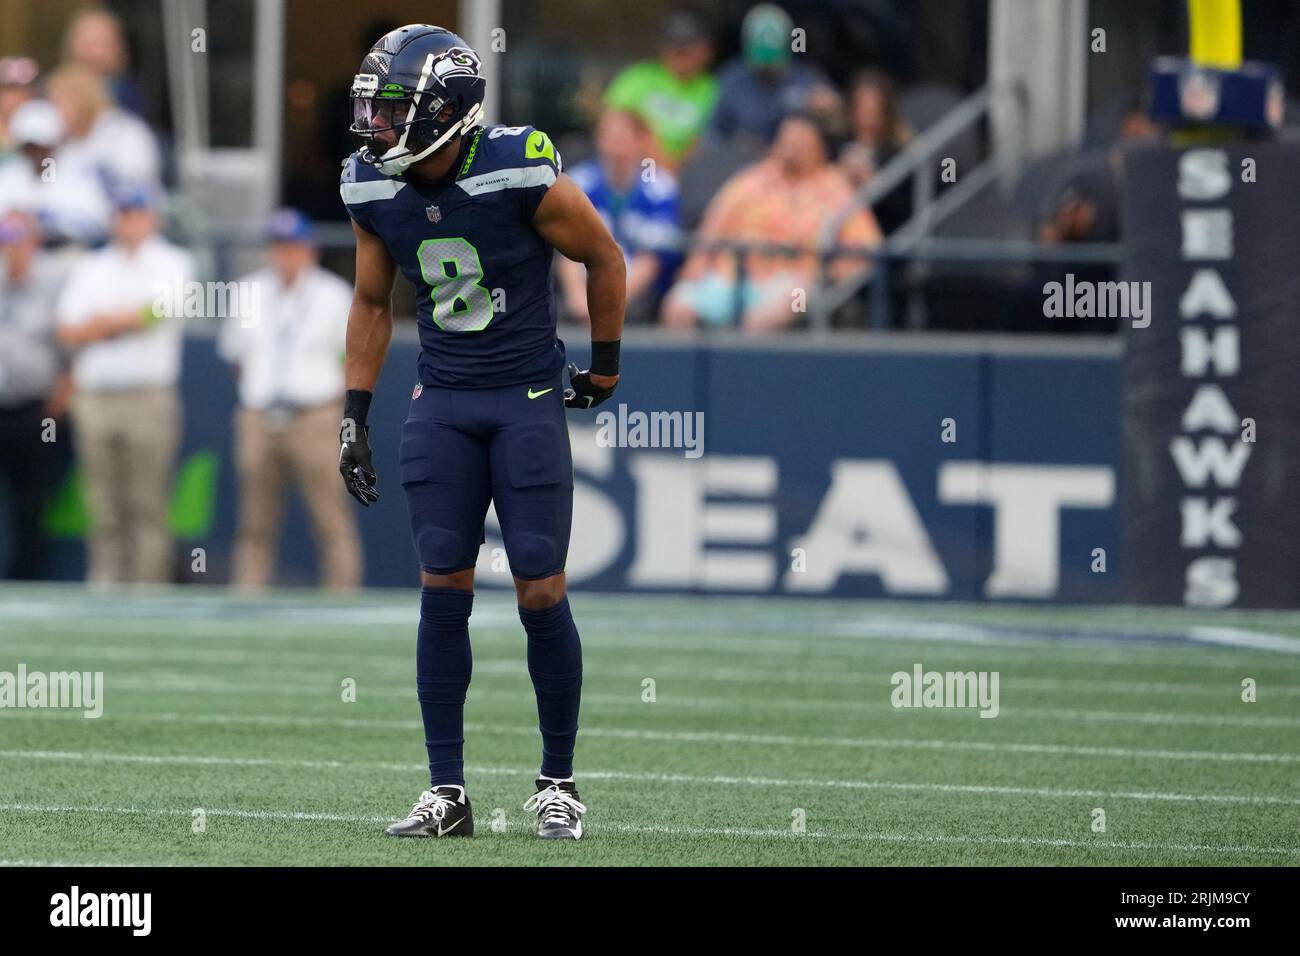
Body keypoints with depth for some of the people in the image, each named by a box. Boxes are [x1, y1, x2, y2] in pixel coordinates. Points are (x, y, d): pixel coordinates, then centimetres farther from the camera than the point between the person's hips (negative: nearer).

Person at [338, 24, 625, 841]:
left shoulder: (521, 174, -19)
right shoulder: (373, 191, -3)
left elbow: (605, 258, -3)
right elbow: (373, 304, 13)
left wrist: (605, 367, 6)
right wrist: (355, 415, 8)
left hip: (530, 399, -4)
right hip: (443, 403, 4)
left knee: (541, 595, -4)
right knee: (443, 590, -1)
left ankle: (559, 781, 11)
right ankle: (447, 793, 4)